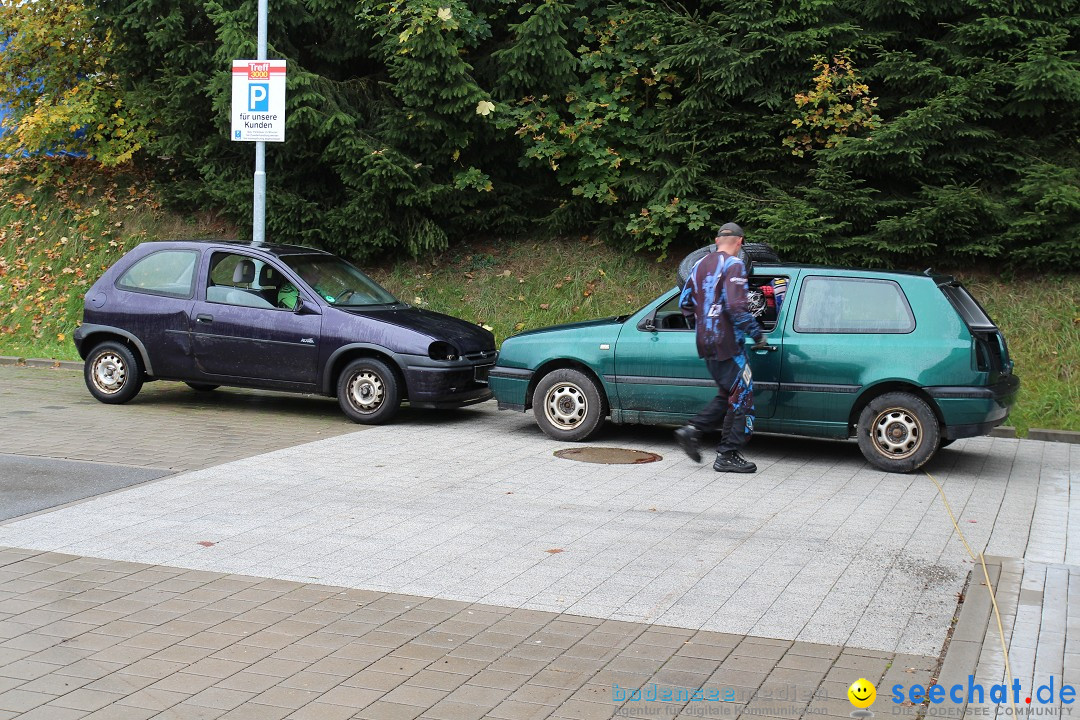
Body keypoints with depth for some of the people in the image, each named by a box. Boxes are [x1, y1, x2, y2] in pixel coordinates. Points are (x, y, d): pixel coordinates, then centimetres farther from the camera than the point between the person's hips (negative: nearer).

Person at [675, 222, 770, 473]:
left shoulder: (700, 265, 15)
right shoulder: (733, 265, -10)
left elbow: (685, 303, 19)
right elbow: (736, 307, -20)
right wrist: (757, 335, -12)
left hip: (705, 343, 8)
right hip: (726, 344, -8)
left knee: (727, 395, 18)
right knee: (742, 397, -1)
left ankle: (692, 430, 7)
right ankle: (727, 456, 0)